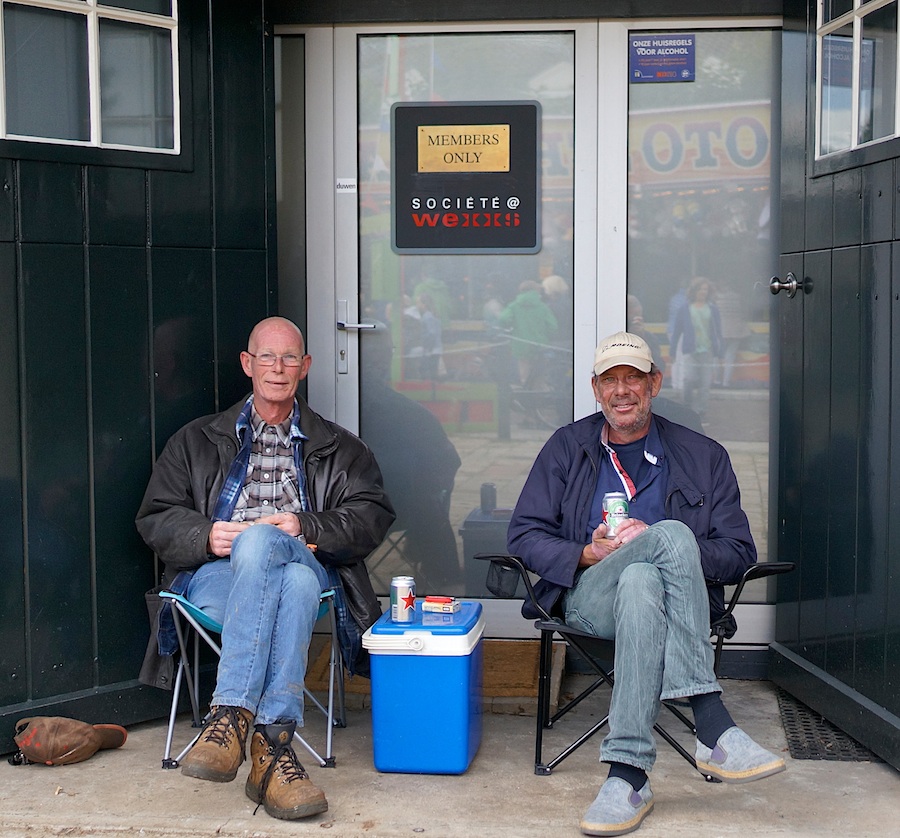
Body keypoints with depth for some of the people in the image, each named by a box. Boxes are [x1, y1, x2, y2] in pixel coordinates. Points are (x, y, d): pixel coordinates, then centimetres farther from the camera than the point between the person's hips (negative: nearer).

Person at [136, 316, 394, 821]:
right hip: (217, 576, 0)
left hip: (305, 571, 0)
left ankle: (233, 716, -47)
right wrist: (206, 536, -7)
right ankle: (273, 743, -50)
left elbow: (374, 516, 9)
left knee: (262, 541, -38)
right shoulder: (197, 441, 26)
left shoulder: (339, 449, 24)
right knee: (259, 541, -38)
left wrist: (306, 529, -9)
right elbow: (156, 518, 16)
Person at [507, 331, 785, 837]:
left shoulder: (704, 457, 15)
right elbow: (524, 535, 10)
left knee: (639, 585, -40)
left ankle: (627, 776, -46)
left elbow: (739, 552, 7)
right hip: (587, 596, -1)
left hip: (663, 587, 1)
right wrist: (587, 555, -10)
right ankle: (714, 730, -41)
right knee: (672, 534, -34)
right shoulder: (567, 448, 16)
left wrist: (648, 547, -10)